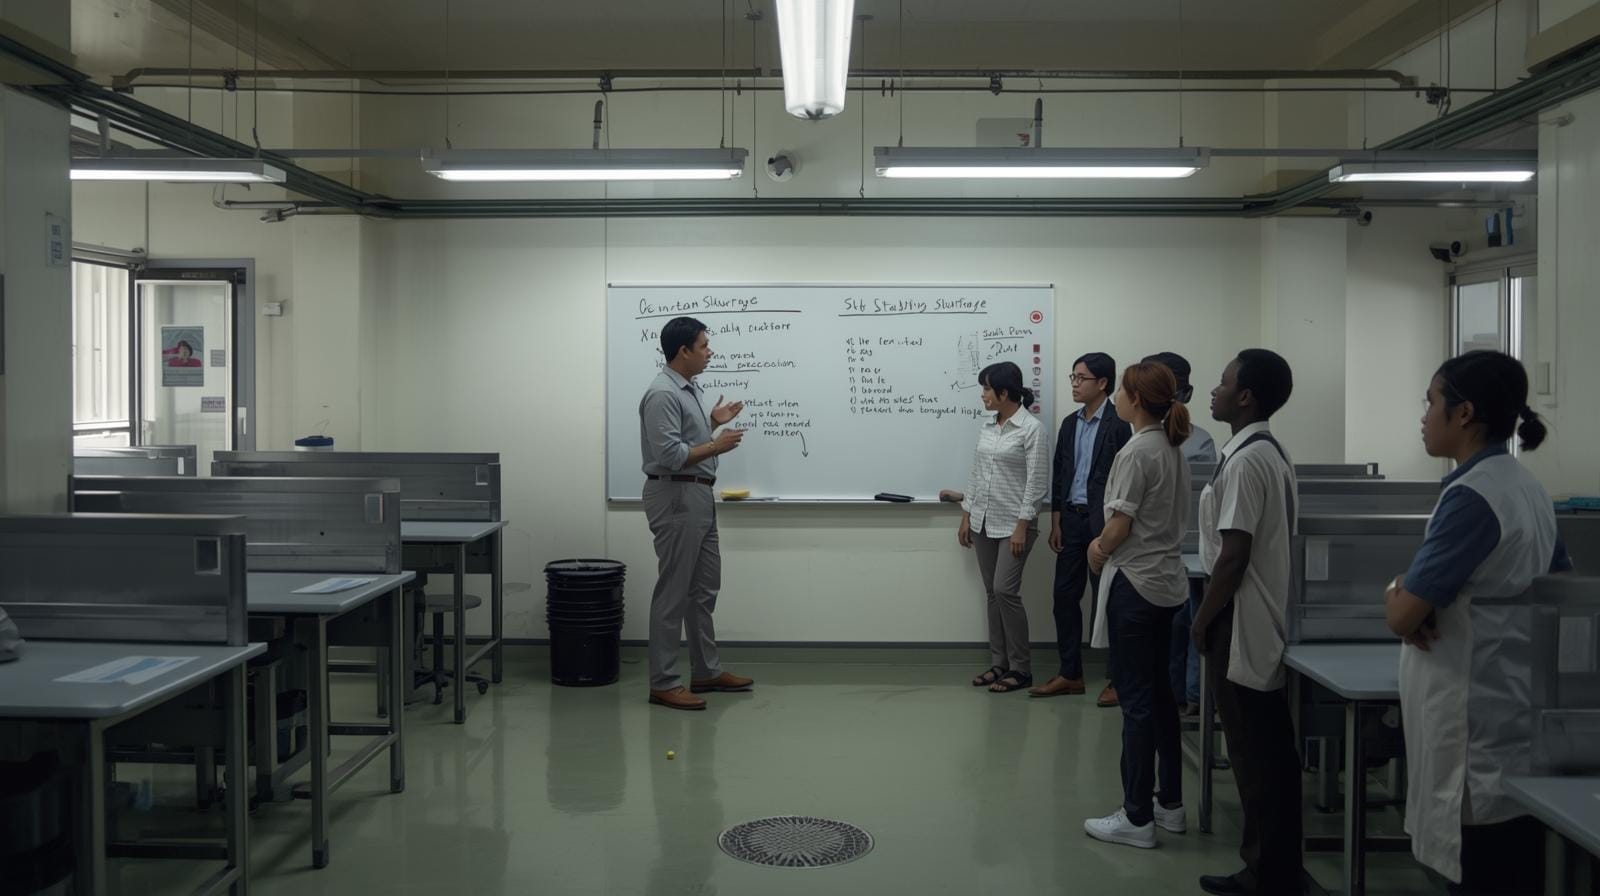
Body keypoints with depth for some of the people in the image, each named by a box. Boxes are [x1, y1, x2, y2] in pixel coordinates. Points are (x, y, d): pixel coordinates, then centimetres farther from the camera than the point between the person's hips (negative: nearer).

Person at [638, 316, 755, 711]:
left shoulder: (688, 389, 14)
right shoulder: (663, 394, -19)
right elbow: (669, 455, -25)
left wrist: (713, 422, 16)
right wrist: (717, 446, -17)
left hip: (698, 497, 11)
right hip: (676, 499, -11)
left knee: (704, 589, 15)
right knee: (673, 592, -5)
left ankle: (707, 671, 24)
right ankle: (663, 683, 2)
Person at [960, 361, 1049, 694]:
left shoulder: (1032, 429, -11)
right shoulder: (987, 427, 9)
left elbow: (1036, 483, -14)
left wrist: (1021, 527, -18)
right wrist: (966, 516, 12)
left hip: (1013, 524, -7)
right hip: (984, 522, 7)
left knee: (1005, 591, -10)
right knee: (992, 594, 9)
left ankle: (1021, 669, 1)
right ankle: (999, 663, 17)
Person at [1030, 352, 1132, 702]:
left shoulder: (1118, 424, -10)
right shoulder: (1070, 423, 11)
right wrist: (1056, 522, 9)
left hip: (1102, 521, -7)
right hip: (1071, 519, 7)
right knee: (1065, 596, 8)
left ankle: (1118, 677, 12)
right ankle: (1070, 674, 17)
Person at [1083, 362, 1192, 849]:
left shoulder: (1136, 452, -17)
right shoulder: (1173, 449, 10)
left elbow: (1120, 525, -17)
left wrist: (1099, 550, 3)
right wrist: (1106, 544, 4)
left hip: (1135, 584, -9)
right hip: (1167, 581, 9)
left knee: (1136, 698, -4)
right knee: (1159, 693, 16)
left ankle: (1137, 818, 2)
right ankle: (1170, 804, 24)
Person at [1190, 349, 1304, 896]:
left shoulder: (1244, 460, -19)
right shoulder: (1272, 454, 12)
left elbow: (1233, 555, -21)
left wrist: (1202, 620, -10)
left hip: (1241, 623, -10)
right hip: (1265, 619, 10)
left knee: (1254, 755, -1)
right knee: (1271, 752, 14)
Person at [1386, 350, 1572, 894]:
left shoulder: (1470, 497, -18)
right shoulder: (1526, 487, 10)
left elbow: (1403, 616, -21)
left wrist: (1396, 590, 2)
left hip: (1480, 736, -9)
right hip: (1515, 723, 9)